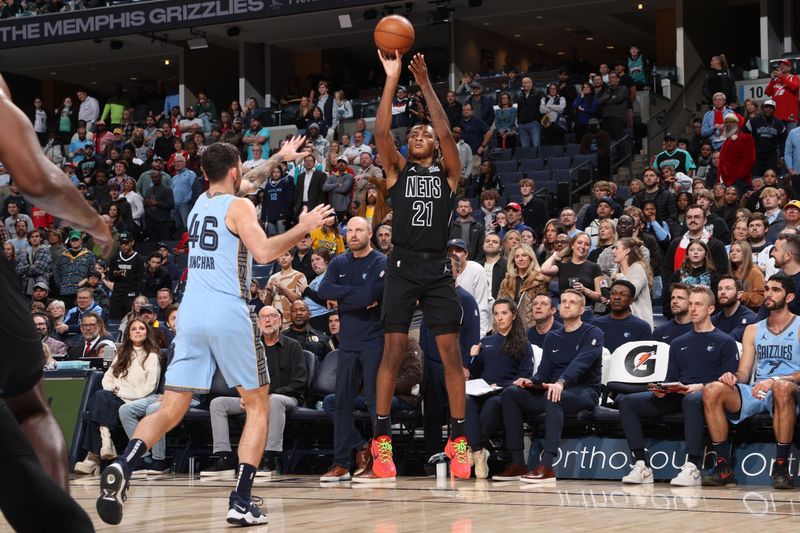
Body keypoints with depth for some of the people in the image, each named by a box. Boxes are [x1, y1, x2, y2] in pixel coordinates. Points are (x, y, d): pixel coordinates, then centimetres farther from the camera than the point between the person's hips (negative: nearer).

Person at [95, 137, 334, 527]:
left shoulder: (201, 202, 20)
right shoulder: (238, 206, -1)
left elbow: (249, 183, 39)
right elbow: (264, 252, -16)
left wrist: (280, 157, 50)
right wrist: (303, 227, -3)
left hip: (190, 315, 5)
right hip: (228, 314, -5)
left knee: (170, 410, 4)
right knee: (258, 406, 9)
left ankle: (122, 466, -24)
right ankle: (241, 502, -2)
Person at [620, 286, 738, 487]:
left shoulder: (725, 342, 9)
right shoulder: (678, 343, 27)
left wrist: (701, 387, -17)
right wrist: (662, 390, -1)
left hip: (706, 395, -6)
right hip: (677, 396, 6)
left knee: (692, 400, -43)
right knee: (627, 402, -15)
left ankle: (692, 468, -45)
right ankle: (642, 465, -23)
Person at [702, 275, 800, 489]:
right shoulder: (753, 330, 20)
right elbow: (743, 374, 16)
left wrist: (776, 380, -25)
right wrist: (733, 377, -8)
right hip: (756, 392, 5)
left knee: (782, 387, -42)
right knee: (712, 390, -23)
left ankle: (781, 467, -33)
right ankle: (724, 467, -19)